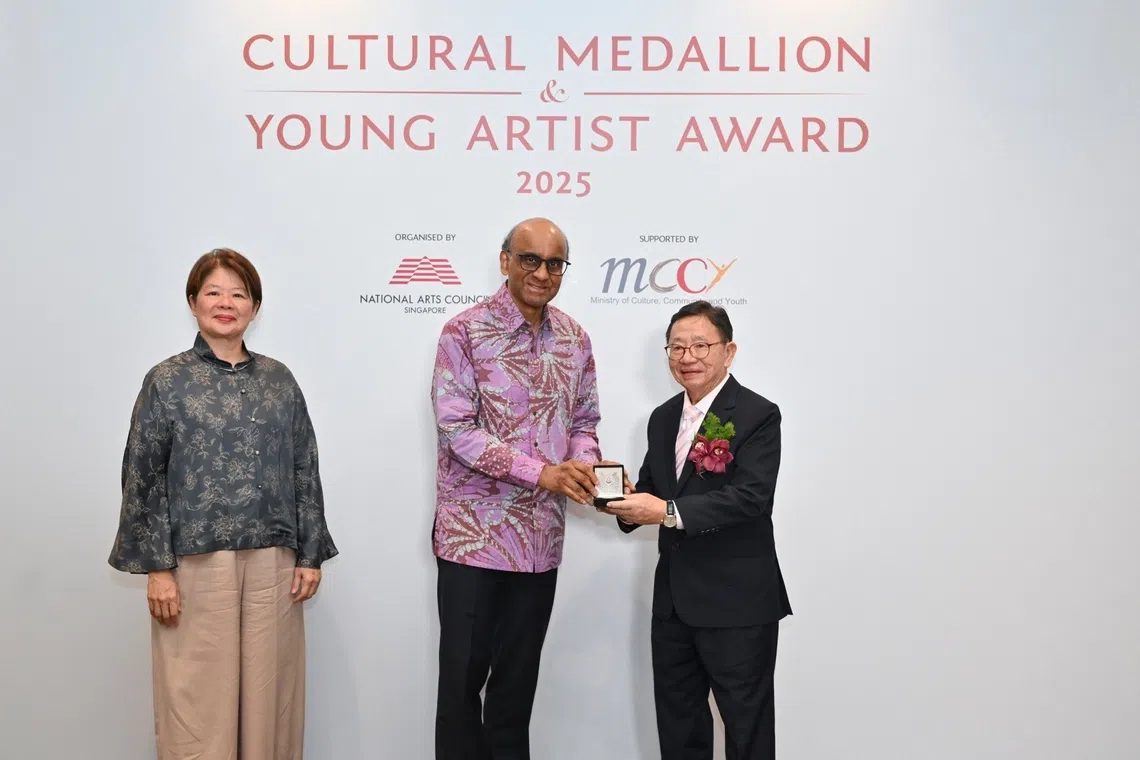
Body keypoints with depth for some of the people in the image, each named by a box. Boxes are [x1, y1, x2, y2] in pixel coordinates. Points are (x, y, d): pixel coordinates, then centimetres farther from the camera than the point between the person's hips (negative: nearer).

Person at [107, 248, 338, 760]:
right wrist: (156, 566, -7)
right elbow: (143, 480, -1)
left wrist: (310, 554, 6)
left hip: (271, 564, 3)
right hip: (195, 563, -2)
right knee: (199, 698, 2)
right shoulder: (167, 381, 1)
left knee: (267, 692, 7)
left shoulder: (279, 380, 9)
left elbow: (304, 471, 10)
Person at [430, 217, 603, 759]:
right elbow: (456, 427, -15)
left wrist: (583, 465, -10)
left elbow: (585, 420, 13)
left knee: (519, 677, 14)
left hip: (540, 536, 4)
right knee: (464, 675, 5)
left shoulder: (574, 339, 7)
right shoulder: (465, 332, -9)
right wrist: (542, 472, -22)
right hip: (474, 532, -4)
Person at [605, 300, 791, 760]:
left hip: (737, 601, -7)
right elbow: (651, 488, 14)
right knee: (676, 721, 19)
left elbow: (751, 497, -23)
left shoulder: (757, 416, -12)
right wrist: (630, 504, -10)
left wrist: (669, 512, -29)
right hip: (673, 598, 7)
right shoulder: (662, 419, 11)